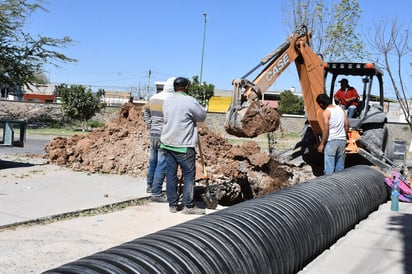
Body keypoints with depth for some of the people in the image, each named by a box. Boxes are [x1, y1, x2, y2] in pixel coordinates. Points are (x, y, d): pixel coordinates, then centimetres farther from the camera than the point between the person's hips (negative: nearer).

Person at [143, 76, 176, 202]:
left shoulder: (153, 98, 8)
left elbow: (146, 113, 20)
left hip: (153, 134, 8)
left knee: (153, 161, 21)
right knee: (162, 165, -2)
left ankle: (150, 186, 35)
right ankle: (156, 193, 1)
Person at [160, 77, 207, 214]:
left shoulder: (167, 101, 9)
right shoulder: (189, 101, -11)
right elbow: (202, 116, -2)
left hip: (168, 143, 7)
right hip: (184, 145, -6)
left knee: (171, 173, 9)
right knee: (189, 174, 2)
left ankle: (172, 204, 13)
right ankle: (188, 205, 3)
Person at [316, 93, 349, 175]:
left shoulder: (326, 112, -10)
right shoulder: (341, 109, 8)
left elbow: (326, 129, -15)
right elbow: (347, 124, 10)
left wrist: (321, 144, -10)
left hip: (331, 141, -6)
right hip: (342, 140, 6)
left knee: (329, 166, -4)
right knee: (340, 167, 13)